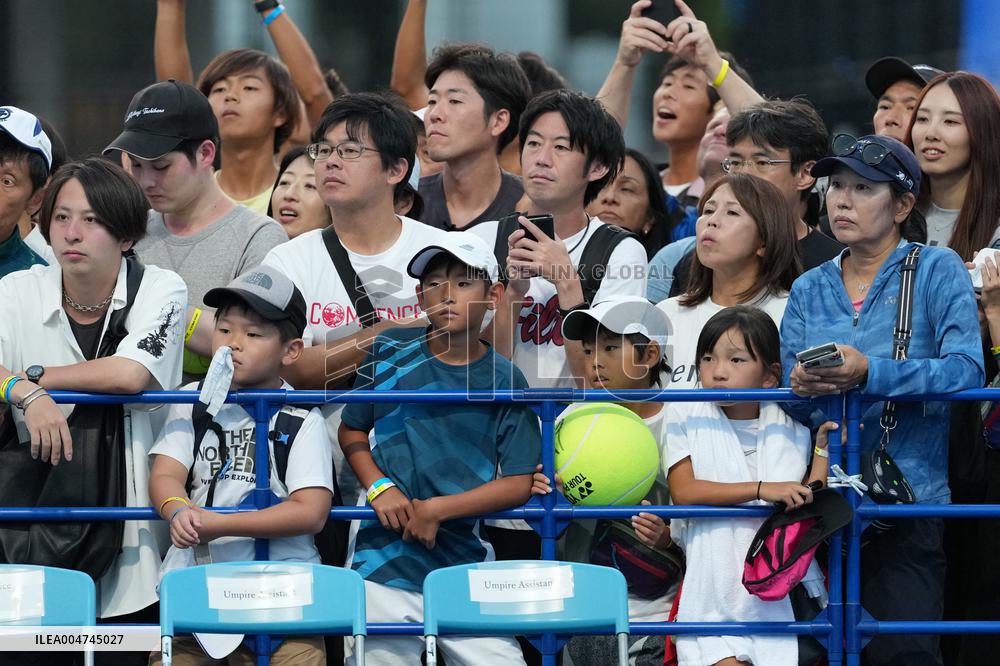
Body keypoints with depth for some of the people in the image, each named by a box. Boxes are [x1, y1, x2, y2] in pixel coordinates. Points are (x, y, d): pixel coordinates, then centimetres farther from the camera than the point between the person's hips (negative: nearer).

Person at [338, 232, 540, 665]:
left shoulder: (503, 380, 0)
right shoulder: (391, 352, 4)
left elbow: (519, 483, -2)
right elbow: (352, 430, 15)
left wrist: (438, 509, -11)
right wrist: (380, 488, -3)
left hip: (466, 564, -1)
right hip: (384, 562, 1)